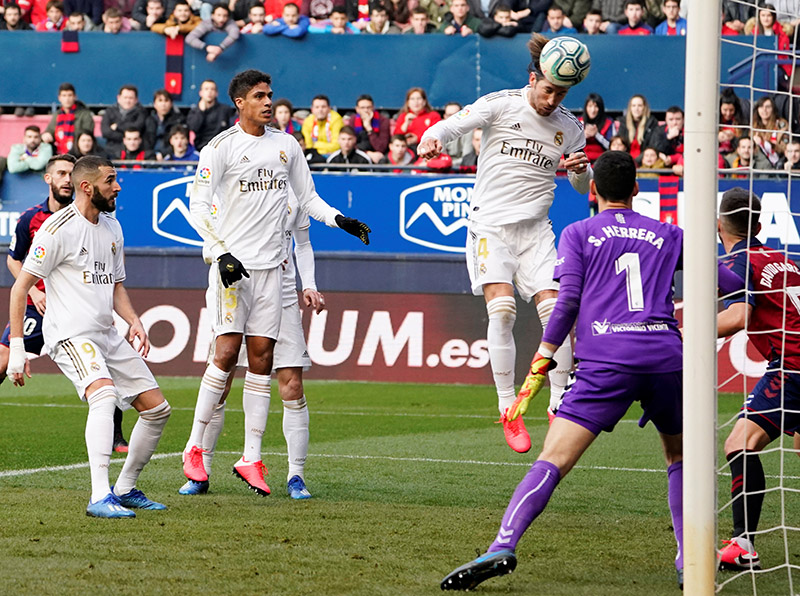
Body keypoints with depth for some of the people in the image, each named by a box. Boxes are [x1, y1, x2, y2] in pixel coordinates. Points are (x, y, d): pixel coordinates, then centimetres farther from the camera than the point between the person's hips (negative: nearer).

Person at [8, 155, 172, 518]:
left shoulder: (112, 228, 14)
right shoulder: (58, 229, -11)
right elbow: (20, 287, -9)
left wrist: (134, 322, 7)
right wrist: (16, 347, -13)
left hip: (107, 335, 9)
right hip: (70, 335, -9)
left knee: (157, 408, 5)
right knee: (105, 394, -33)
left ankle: (125, 488, 21)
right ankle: (100, 498, -39)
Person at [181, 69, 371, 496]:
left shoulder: (286, 145, 12)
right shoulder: (222, 147, -4)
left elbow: (307, 197, 21)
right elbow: (198, 205, -7)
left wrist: (339, 220, 3)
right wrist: (221, 253, -17)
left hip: (271, 266, 5)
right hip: (233, 264, -5)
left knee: (261, 359, 2)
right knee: (226, 352, -11)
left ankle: (251, 459, 4)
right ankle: (194, 449, -1)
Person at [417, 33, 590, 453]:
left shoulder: (569, 127, 7)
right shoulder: (501, 105, -4)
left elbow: (583, 188, 18)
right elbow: (455, 124, -14)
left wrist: (581, 170, -6)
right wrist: (431, 139, -37)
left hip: (535, 229, 3)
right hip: (491, 224, -3)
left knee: (555, 310, -11)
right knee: (502, 308, -19)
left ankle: (559, 406, 0)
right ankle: (508, 410, -13)